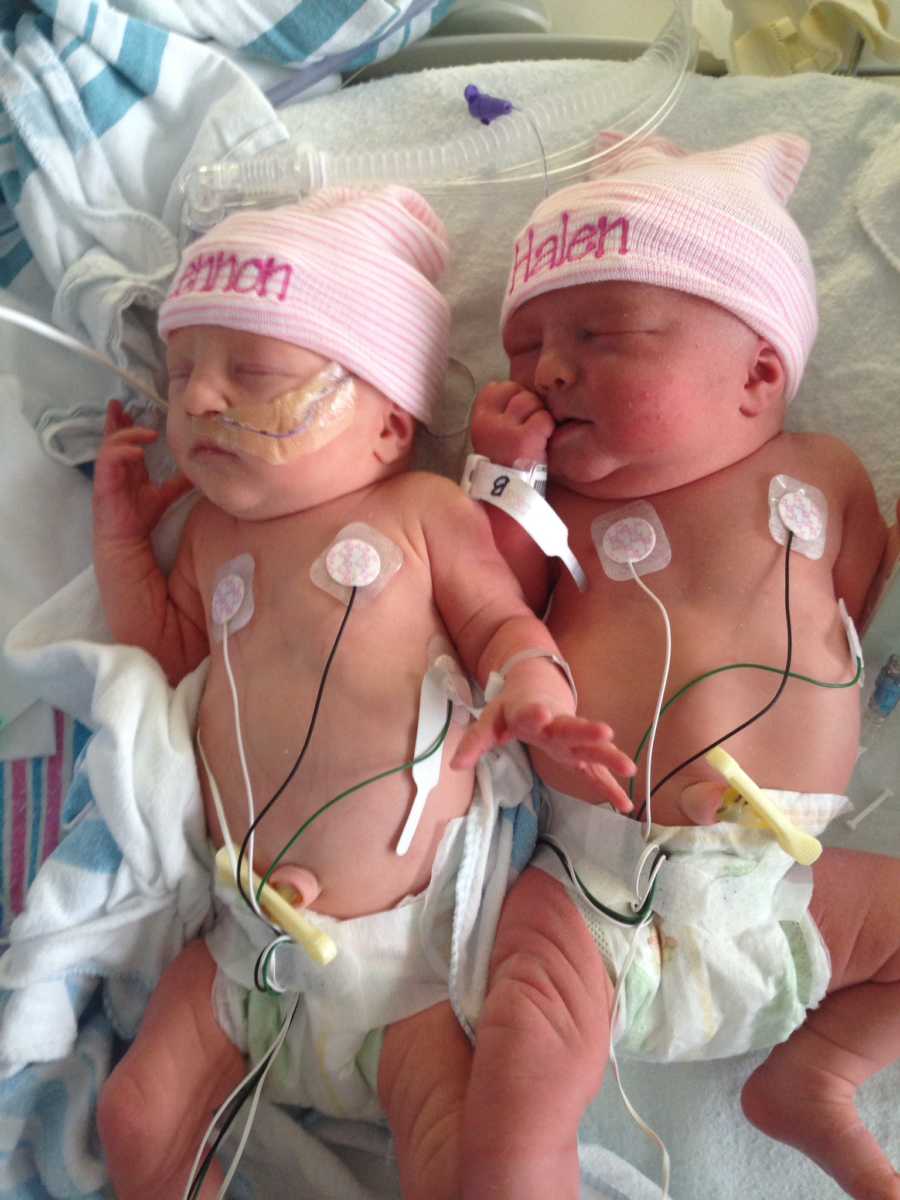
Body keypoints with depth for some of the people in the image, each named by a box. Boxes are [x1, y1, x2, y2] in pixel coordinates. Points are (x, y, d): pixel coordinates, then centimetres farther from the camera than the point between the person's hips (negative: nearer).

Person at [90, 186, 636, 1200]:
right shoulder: (214, 528, 11)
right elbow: (166, 656, 16)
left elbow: (503, 622, -4)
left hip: (411, 917, -4)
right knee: (137, 1117, 3)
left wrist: (532, 688, -26)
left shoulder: (423, 510, -5)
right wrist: (120, 535, 11)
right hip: (251, 926, 5)